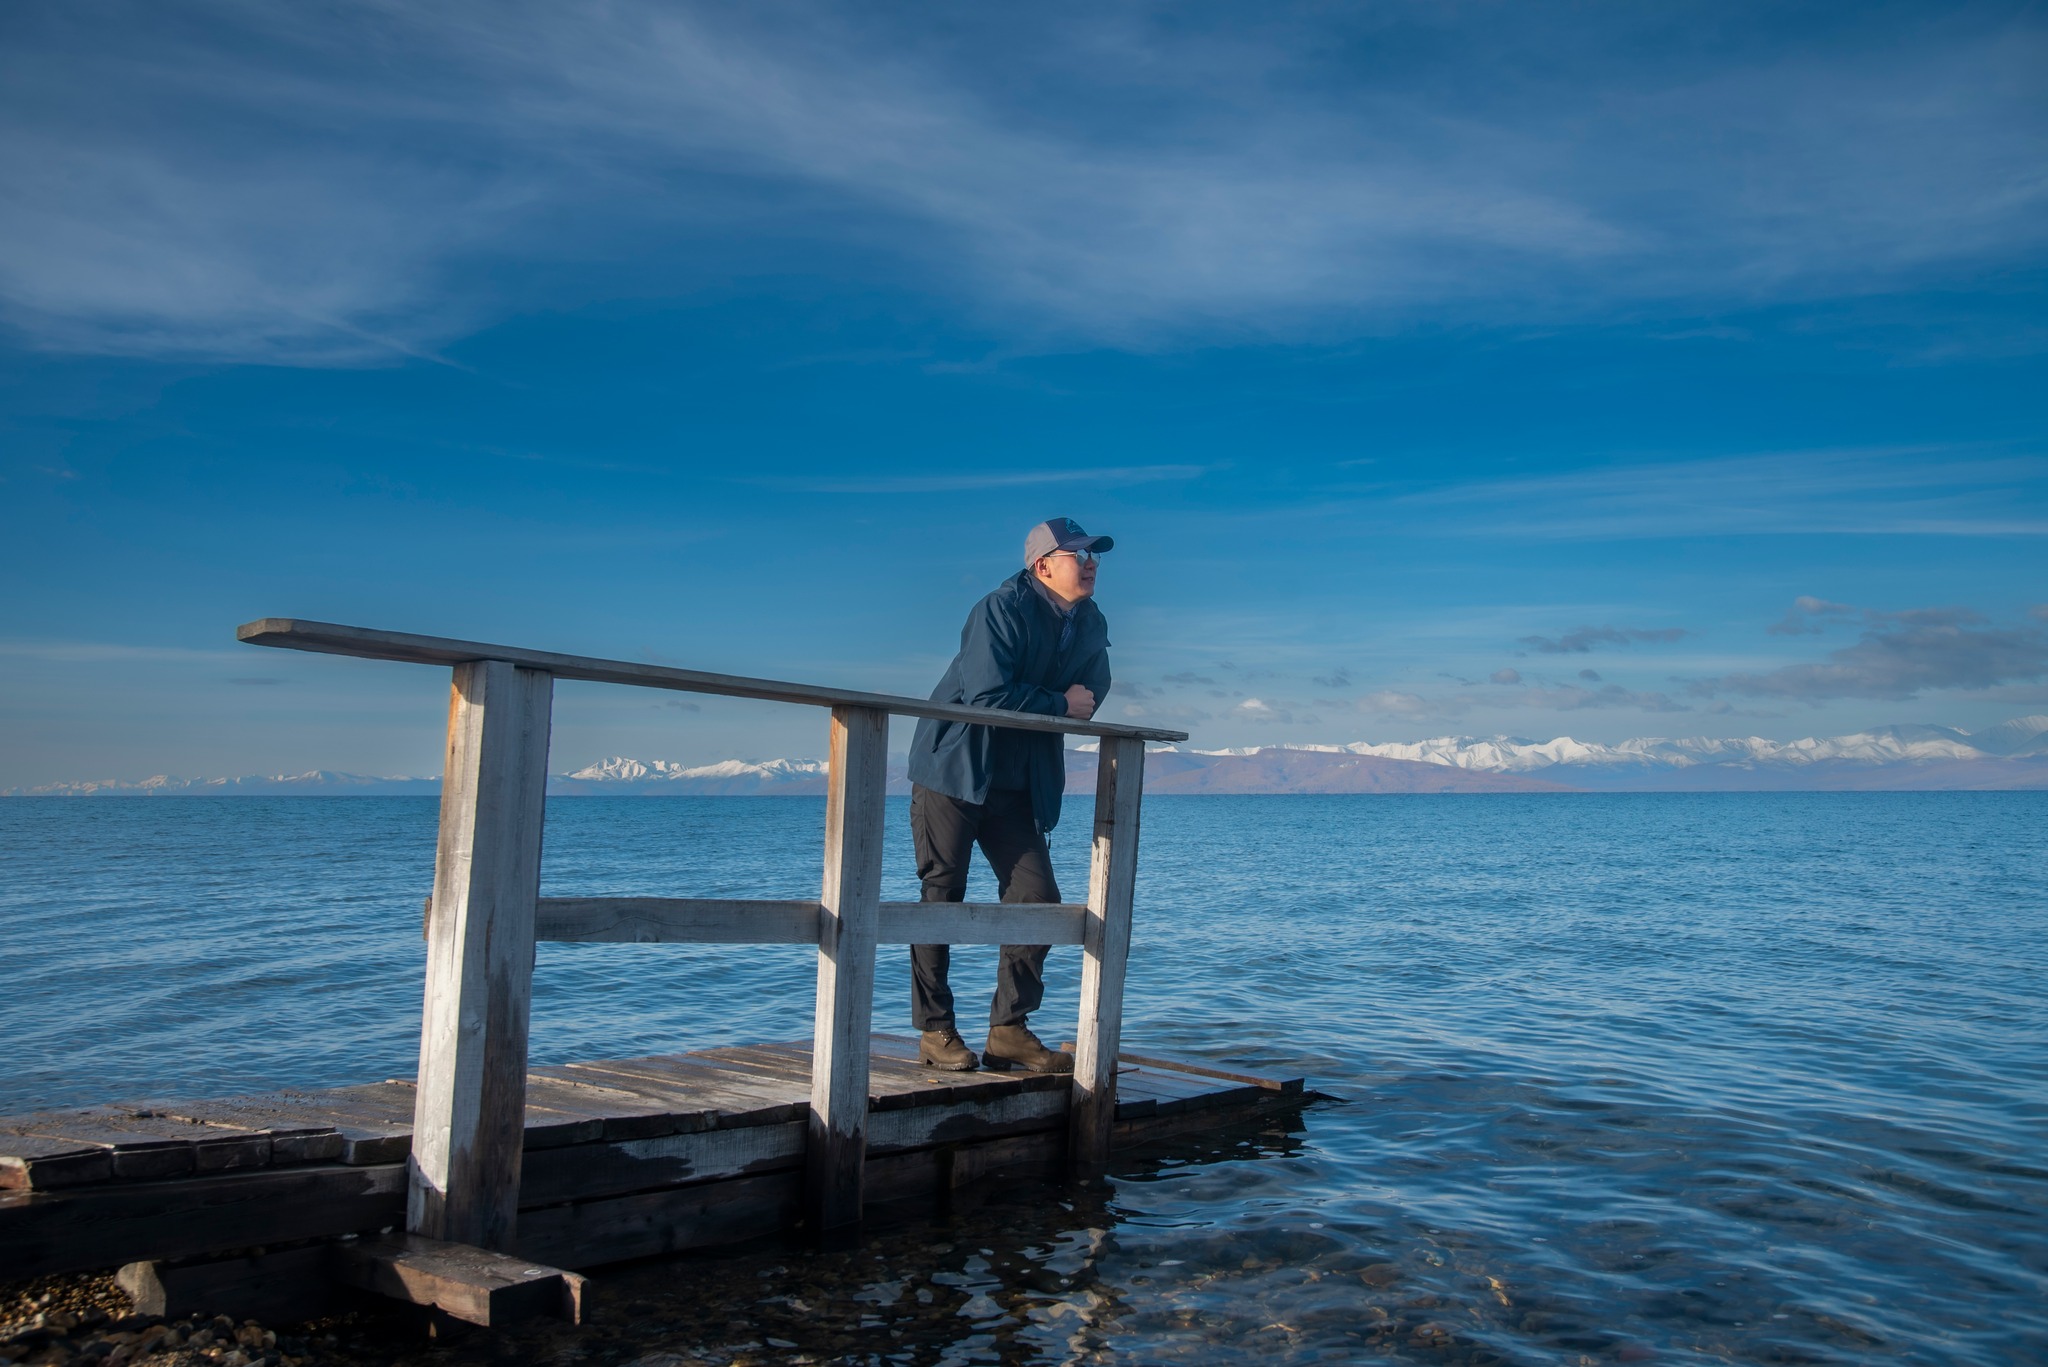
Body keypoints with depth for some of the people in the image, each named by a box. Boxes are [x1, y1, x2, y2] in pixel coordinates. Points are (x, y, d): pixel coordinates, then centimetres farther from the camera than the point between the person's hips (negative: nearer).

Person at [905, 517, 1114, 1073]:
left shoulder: (1090, 623, 6)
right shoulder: (1001, 610, -17)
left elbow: (1092, 690, 16)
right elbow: (988, 694, -26)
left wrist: (1081, 703, -7)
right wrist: (1060, 705, -15)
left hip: (1018, 786, 7)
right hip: (954, 771, -7)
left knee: (1038, 897, 0)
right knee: (942, 897, 0)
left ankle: (1008, 1030, 10)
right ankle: (934, 1030, 10)